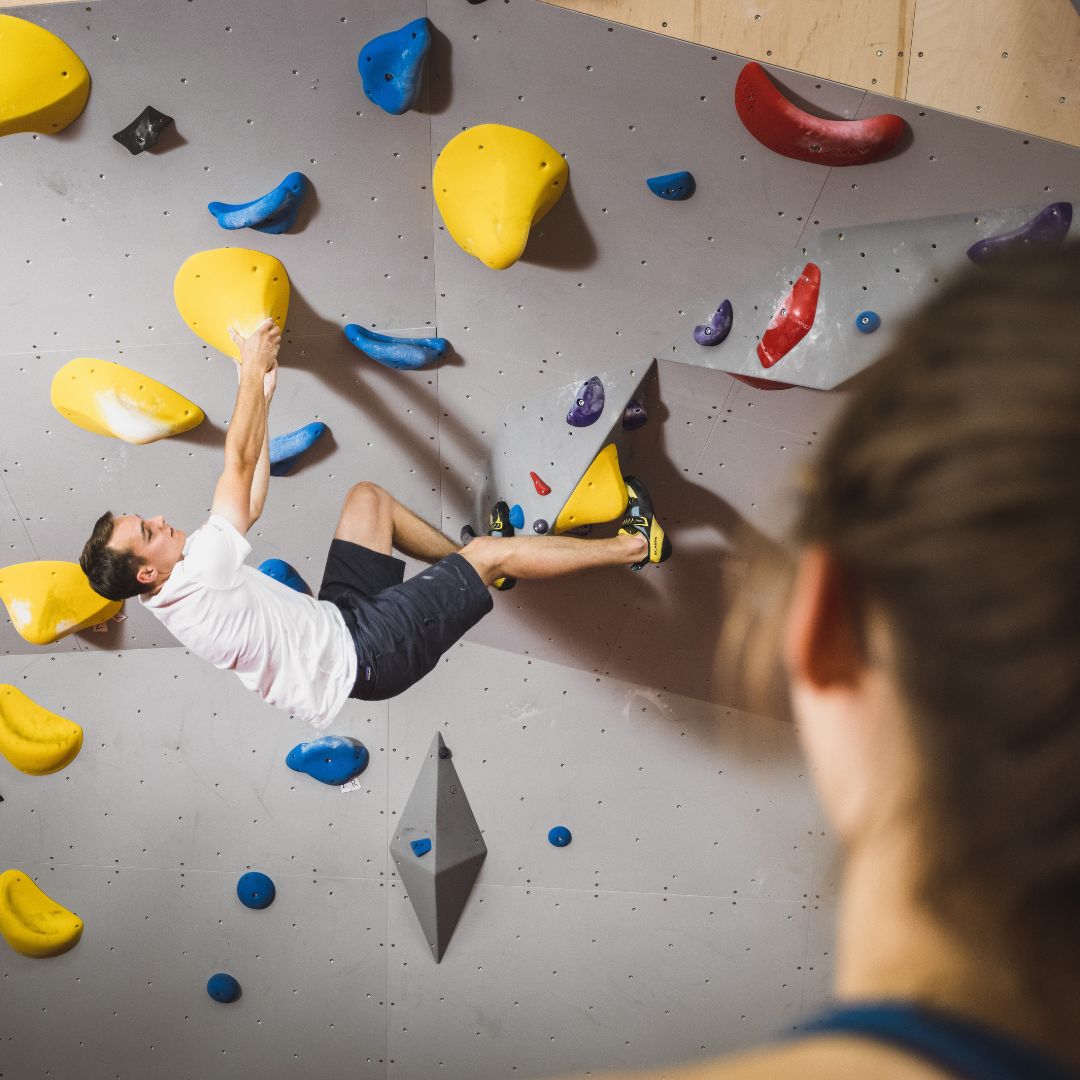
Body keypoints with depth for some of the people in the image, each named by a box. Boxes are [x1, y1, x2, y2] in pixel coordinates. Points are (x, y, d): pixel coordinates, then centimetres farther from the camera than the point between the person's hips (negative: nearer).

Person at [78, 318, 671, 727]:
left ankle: (467, 564, 30)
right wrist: (253, 371, -16)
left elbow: (249, 504, 7)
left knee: (368, 495, 16)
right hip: (365, 656, -9)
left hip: (337, 616, 9)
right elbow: (239, 464, -26)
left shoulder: (169, 591, -1)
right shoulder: (196, 582, -29)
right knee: (494, 551, -5)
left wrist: (260, 398, 5)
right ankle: (632, 547, 14)